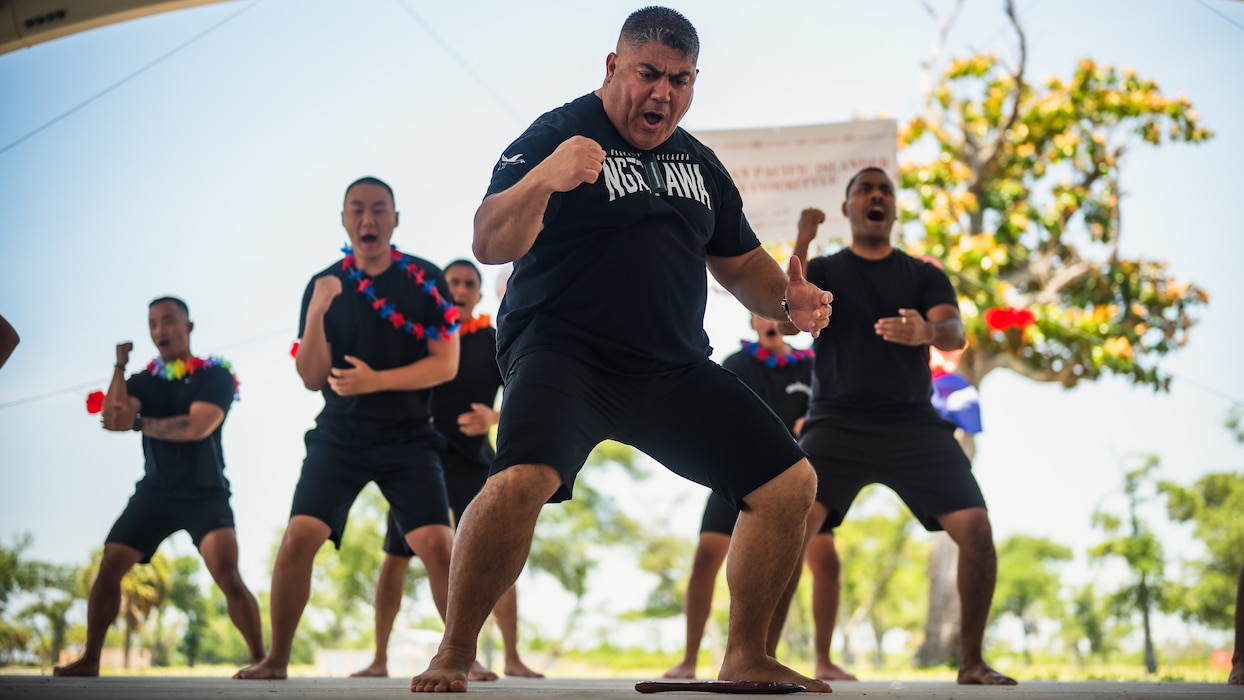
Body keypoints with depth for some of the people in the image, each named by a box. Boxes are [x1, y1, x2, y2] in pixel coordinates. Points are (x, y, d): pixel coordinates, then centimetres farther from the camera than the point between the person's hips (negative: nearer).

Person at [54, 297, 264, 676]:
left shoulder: (216, 375, -5)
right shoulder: (144, 380, 9)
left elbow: (197, 427, -21)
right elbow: (112, 419, -8)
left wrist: (137, 423, -17)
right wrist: (120, 363, -9)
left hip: (204, 494, -5)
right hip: (156, 492, 5)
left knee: (227, 573, -23)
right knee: (108, 567, -3)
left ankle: (260, 659, -16)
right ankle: (89, 659, 9)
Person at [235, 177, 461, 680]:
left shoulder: (426, 280, -2)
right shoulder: (323, 285, 3)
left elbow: (446, 364, -7)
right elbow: (312, 378, -2)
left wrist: (375, 381, -18)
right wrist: (317, 313, -18)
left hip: (407, 437, -1)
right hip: (340, 435, 1)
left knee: (437, 545, -15)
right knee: (299, 536, -13)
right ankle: (276, 659, -2)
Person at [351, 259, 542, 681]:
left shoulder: (495, 342, 4)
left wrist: (495, 418, -22)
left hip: (471, 458, -1)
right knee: (396, 555, 0)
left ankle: (513, 658, 0)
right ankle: (379, 659, 7)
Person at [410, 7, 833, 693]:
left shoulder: (698, 163, 16)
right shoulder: (557, 133, -5)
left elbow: (740, 261, 26)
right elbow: (489, 246, -15)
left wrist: (787, 298, 4)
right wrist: (540, 180, -34)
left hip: (675, 371, 7)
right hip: (562, 354, -6)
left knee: (790, 483, 0)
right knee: (523, 478, -33)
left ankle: (745, 659, 16)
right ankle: (451, 657, -13)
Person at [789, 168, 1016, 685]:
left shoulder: (923, 276, 14)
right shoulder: (822, 271, 12)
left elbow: (956, 334, -4)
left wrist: (926, 332, -29)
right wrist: (802, 244, -22)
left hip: (914, 424, 2)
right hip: (837, 424, -1)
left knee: (976, 529, -14)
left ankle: (972, 663, 1)